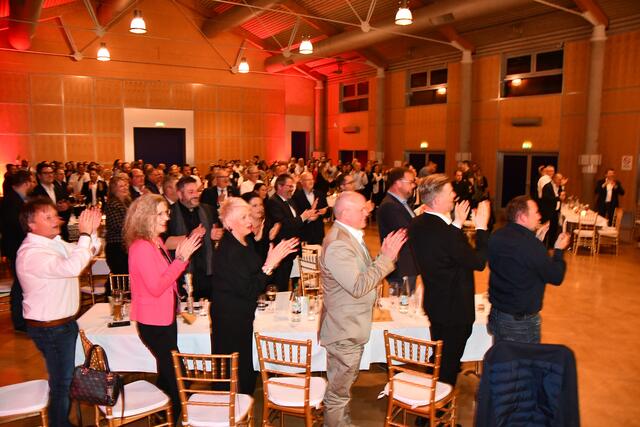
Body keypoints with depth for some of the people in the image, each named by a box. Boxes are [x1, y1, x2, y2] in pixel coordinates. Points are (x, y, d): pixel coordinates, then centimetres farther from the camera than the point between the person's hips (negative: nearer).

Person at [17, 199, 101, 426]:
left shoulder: (55, 242, 6)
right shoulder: (31, 253, -24)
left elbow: (90, 251, 13)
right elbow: (71, 267, -37)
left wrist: (92, 231, -5)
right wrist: (85, 234, -29)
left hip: (65, 322, 9)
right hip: (50, 329, -9)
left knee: (69, 377, 21)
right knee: (62, 383, 5)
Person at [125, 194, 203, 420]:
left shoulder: (156, 242, 6)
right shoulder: (141, 247, -23)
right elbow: (156, 287, -27)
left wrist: (181, 255, -4)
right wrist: (181, 258, -26)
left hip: (165, 317, 9)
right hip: (153, 322, -9)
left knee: (167, 370, 22)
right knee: (177, 375, 1)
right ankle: (173, 418, 18)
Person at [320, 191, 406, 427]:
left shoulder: (351, 235, 6)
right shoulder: (337, 244, -26)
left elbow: (364, 273, 10)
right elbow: (358, 286, -29)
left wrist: (385, 256, -5)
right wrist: (386, 258, -26)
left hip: (352, 326, 10)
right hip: (344, 330, -10)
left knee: (343, 384, 26)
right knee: (339, 390, 8)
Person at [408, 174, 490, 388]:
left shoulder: (417, 225, -2)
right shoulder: (444, 232, -30)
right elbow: (478, 262, -22)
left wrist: (457, 224, 7)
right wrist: (481, 227, -14)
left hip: (434, 303, 9)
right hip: (454, 307, -9)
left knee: (439, 358, 25)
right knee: (449, 363, 11)